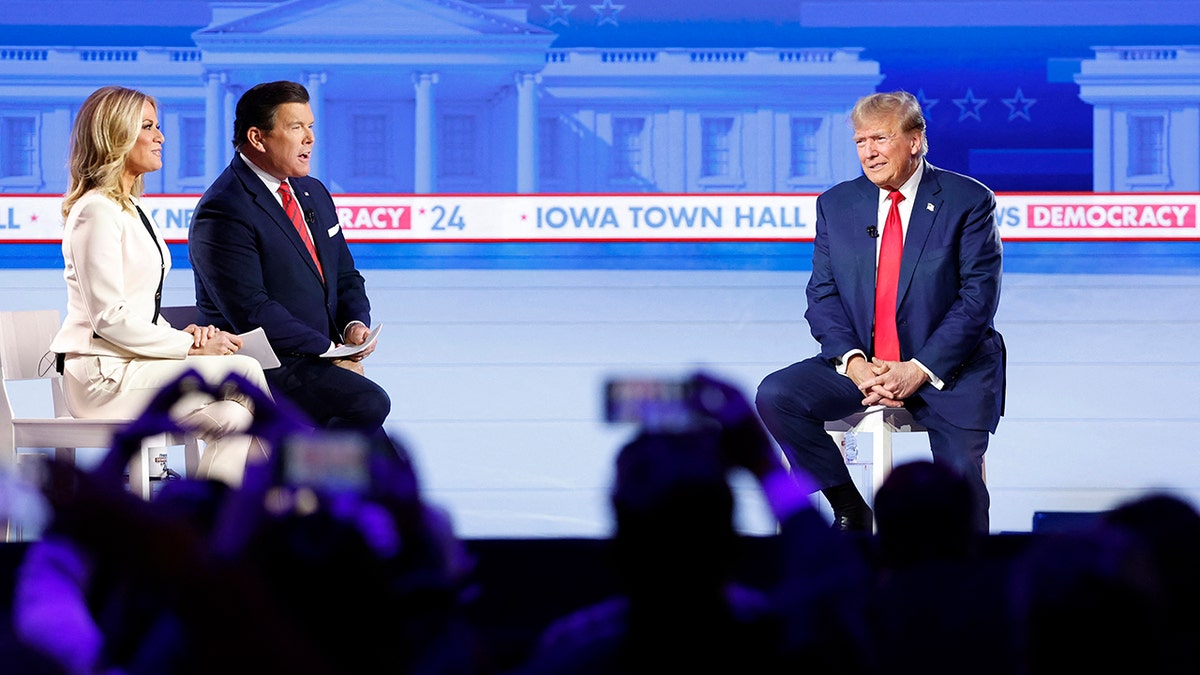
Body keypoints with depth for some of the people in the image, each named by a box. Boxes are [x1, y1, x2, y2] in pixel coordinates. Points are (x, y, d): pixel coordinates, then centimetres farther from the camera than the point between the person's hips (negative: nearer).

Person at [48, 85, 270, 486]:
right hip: (101, 376, -10)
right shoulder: (97, 211, -13)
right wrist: (189, 346, -14)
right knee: (244, 370, -16)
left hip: (131, 364, 10)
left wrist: (184, 335, 2)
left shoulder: (131, 209, 18)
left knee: (232, 420, -11)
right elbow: (109, 318, -18)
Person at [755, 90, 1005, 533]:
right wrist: (853, 363, -15)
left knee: (960, 470, -25)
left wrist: (920, 369, -18)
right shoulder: (836, 204, 9)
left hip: (946, 365, -4)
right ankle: (850, 509, -4)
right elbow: (822, 294, 4)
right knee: (775, 396, -19)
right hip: (861, 364, 4)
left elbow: (978, 296, -8)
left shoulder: (969, 201, -3)